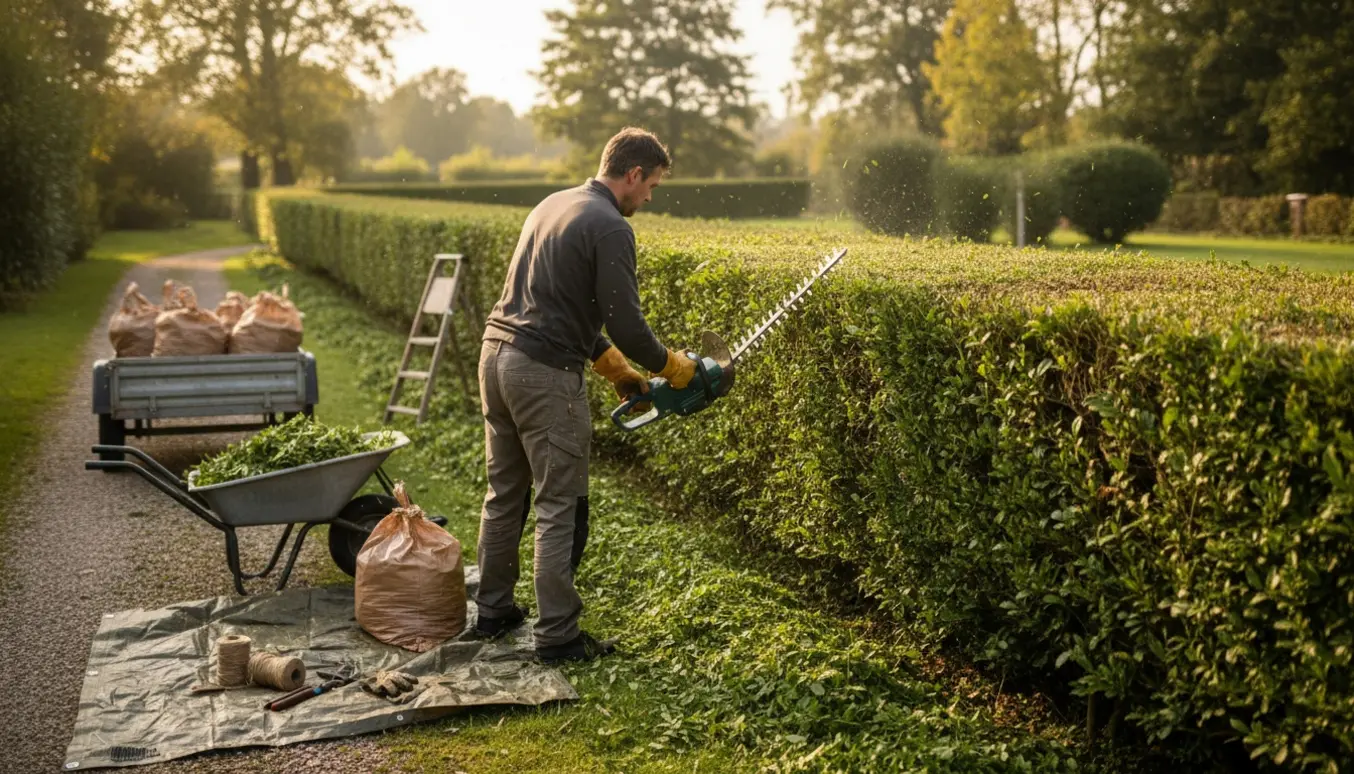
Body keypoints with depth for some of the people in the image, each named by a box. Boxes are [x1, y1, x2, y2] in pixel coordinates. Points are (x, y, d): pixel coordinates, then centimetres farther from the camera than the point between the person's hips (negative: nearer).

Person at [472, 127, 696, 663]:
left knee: (504, 494, 19)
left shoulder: (554, 204, 17)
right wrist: (670, 366, 3)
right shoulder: (610, 227, -11)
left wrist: (615, 368, 23)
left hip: (496, 355, 9)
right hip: (545, 374, -9)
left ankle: (493, 610, 30)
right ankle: (557, 636, 6)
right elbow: (624, 323, -16)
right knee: (560, 509, 0)